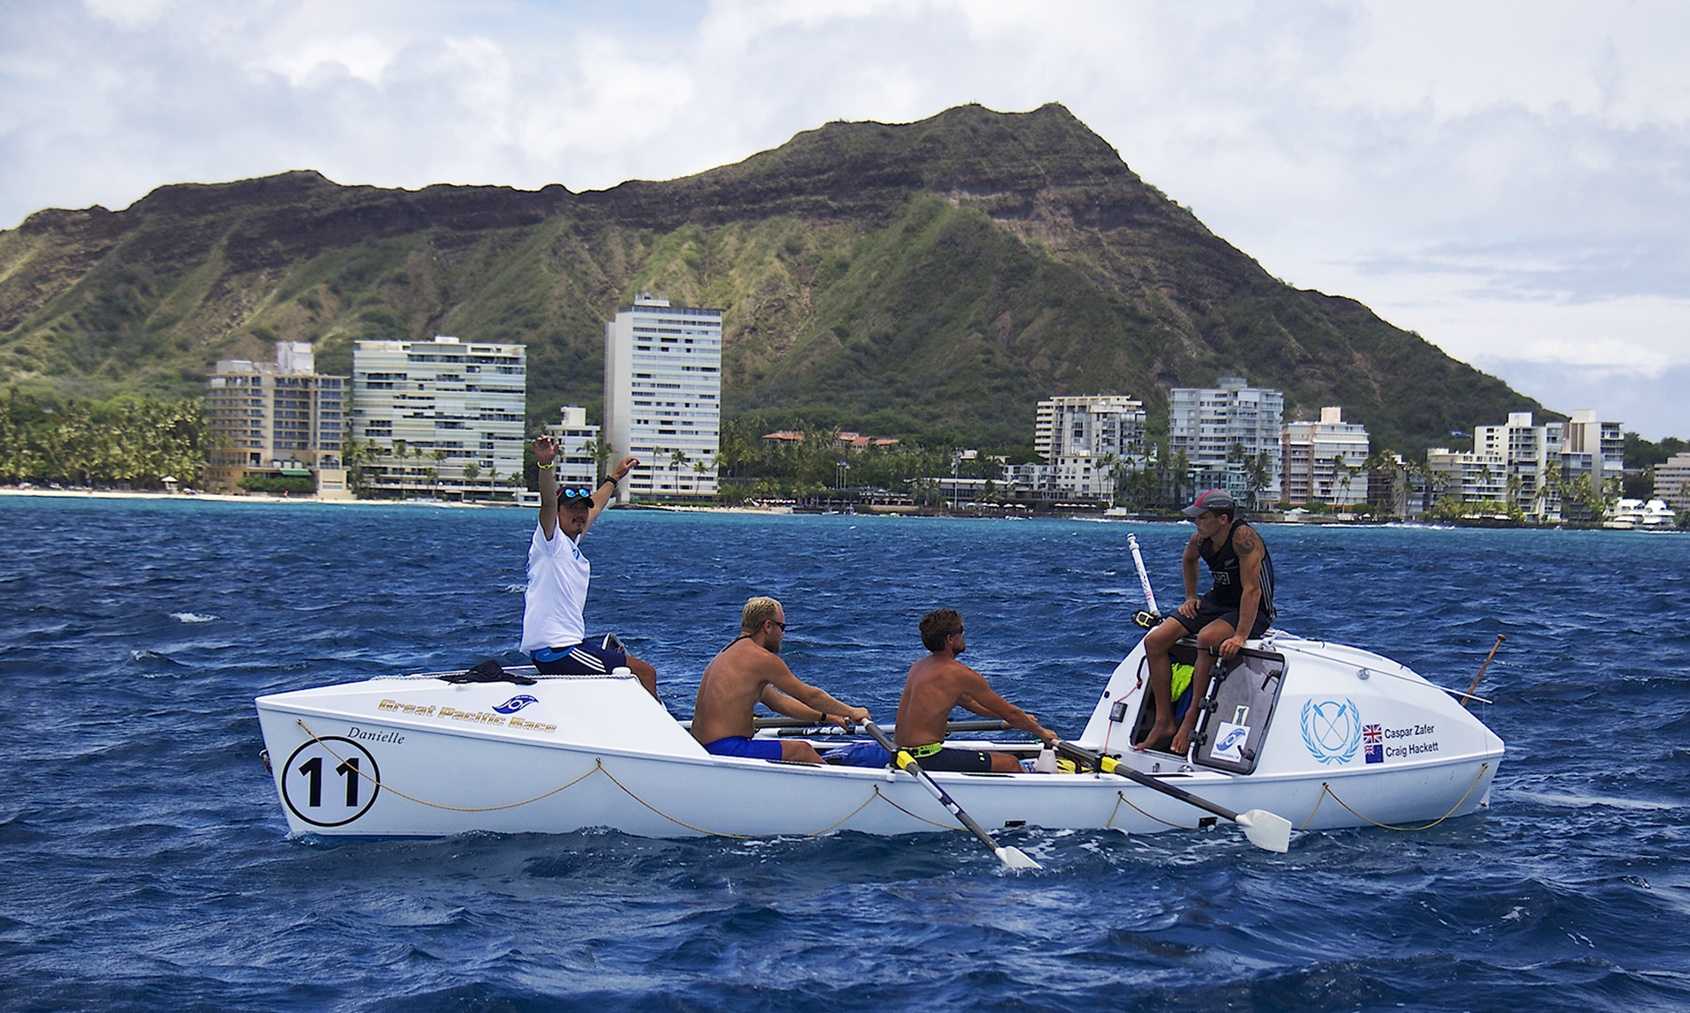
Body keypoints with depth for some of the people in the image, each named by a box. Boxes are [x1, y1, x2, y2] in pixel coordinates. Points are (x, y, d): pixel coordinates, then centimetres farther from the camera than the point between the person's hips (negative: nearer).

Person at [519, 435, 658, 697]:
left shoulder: (570, 542, 16)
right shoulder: (551, 540, -9)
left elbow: (595, 506, 34)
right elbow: (548, 503, -29)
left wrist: (614, 477, 48)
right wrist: (546, 464, -46)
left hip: (570, 643, 11)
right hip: (556, 652, -11)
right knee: (645, 674, -10)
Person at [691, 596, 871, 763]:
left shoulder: (730, 654, 19)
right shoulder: (761, 658, -11)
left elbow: (778, 702, 25)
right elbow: (810, 696, -3)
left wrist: (826, 717, 25)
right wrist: (851, 712, 10)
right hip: (727, 748, -10)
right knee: (802, 750, 0)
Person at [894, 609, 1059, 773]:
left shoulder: (919, 666, 14)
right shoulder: (959, 674, -13)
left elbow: (968, 702, 26)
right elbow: (1009, 712, -3)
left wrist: (1020, 718, 31)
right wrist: (1041, 731, 14)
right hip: (928, 759, -9)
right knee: (1009, 764, -2)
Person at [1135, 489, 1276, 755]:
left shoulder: (1243, 538, -26)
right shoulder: (1201, 538, -2)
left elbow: (1252, 589, -31)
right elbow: (1188, 560, 24)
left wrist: (1240, 637, -37)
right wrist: (1190, 597, 14)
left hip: (1252, 612, -8)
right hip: (1216, 602, 8)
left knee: (1206, 638, -36)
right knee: (1154, 641, -7)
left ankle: (1191, 721, -23)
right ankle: (1164, 724, -5)